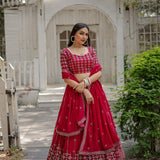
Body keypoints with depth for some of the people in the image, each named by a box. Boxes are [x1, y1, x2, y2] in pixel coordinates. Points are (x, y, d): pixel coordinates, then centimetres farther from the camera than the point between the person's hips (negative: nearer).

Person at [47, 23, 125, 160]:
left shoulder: (91, 50, 10)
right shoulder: (65, 52, 1)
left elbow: (99, 72, 3)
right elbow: (66, 78, -6)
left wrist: (85, 82, -14)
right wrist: (83, 91, -13)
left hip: (94, 90, 3)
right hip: (74, 92, -3)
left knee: (97, 125, 3)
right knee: (74, 128, -2)